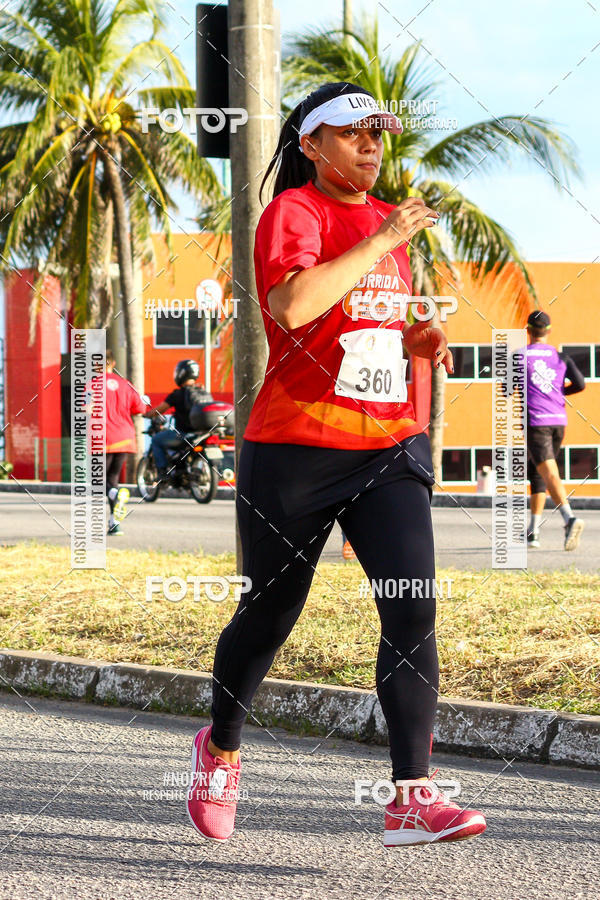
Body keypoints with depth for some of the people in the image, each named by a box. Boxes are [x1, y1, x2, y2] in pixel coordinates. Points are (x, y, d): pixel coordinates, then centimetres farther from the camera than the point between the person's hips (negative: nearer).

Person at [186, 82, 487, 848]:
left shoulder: (387, 220, 14)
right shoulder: (292, 212, -8)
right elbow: (292, 306, -28)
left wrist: (418, 338, 7)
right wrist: (382, 241, -21)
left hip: (390, 449, 5)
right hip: (295, 452, -5)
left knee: (413, 613, -12)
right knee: (268, 618, 10)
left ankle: (411, 800, -14)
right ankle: (220, 748, 37)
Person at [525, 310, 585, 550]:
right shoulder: (561, 357, 8)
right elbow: (579, 384, 0)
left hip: (535, 422, -5)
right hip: (559, 421, 5)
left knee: (550, 474, -16)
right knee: (536, 472, 18)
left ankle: (569, 518, -38)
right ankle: (533, 532, 21)